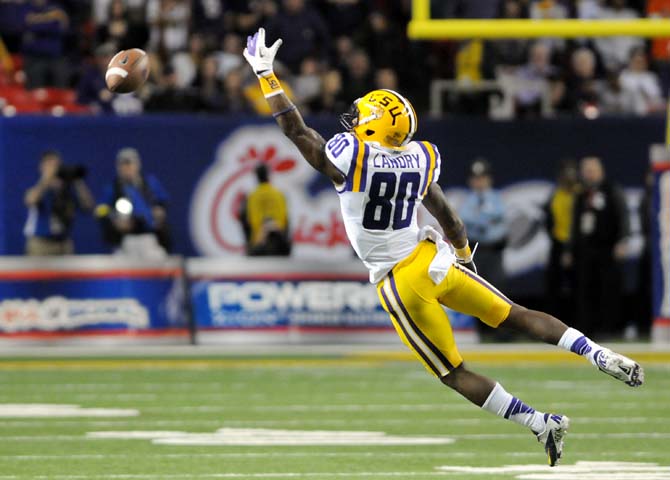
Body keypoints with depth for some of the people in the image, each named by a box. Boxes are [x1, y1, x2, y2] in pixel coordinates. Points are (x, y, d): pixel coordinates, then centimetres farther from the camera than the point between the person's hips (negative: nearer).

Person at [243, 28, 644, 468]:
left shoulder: (351, 158, -17)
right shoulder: (420, 159, 1)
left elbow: (295, 129, -7)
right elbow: (447, 217, 13)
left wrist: (266, 75, 1)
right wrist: (464, 254, 29)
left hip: (401, 282, -5)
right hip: (435, 261, 5)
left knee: (455, 373, 4)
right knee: (516, 315, 14)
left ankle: (542, 424, -3)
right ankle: (603, 356, 1)